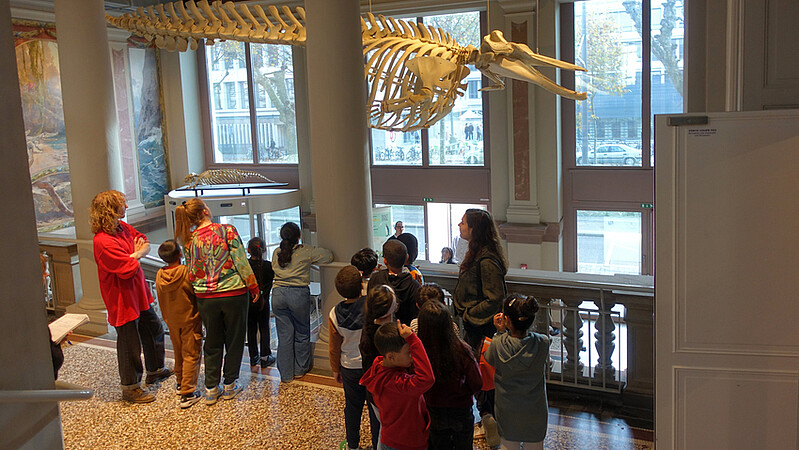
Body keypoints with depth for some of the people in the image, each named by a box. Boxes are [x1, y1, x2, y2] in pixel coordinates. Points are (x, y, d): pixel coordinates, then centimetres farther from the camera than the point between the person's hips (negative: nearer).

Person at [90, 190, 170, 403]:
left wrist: (134, 255, -15)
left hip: (139, 294, 10)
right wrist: (136, 256, -6)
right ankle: (130, 388, 17)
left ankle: (154, 371, 43)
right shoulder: (103, 241, -26)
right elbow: (128, 269, -26)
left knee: (154, 330, 24)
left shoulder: (122, 227, 3)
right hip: (123, 300, -10)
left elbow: (145, 244, 6)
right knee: (130, 344, 2)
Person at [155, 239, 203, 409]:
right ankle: (187, 393, -4)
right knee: (191, 355, -1)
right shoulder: (187, 271, -20)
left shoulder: (159, 275, -3)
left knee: (178, 353, 22)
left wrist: (166, 317, 18)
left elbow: (161, 299, 6)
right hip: (190, 319, -6)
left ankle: (180, 383, 37)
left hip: (172, 321, 6)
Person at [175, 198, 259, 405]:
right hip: (233, 294, -3)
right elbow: (241, 262, -11)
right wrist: (253, 287, -3)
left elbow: (192, 274, 6)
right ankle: (230, 386, 21)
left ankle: (211, 390, 18)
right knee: (234, 340, 12)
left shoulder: (189, 241, 1)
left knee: (212, 343, 15)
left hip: (205, 297, 3)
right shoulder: (227, 230, -10)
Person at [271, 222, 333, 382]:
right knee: (302, 333, 14)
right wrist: (310, 261, 20)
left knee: (284, 335, 9)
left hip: (278, 294, 3)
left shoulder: (276, 253, 6)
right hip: (299, 294, -3)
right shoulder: (306, 251, -3)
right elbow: (329, 256, 2)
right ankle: (300, 369, 26)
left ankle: (286, 374, 14)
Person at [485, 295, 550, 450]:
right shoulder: (543, 343, -21)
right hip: (535, 411, 0)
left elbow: (490, 361, -2)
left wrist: (500, 332, -5)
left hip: (507, 411, 0)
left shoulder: (498, 344, -23)